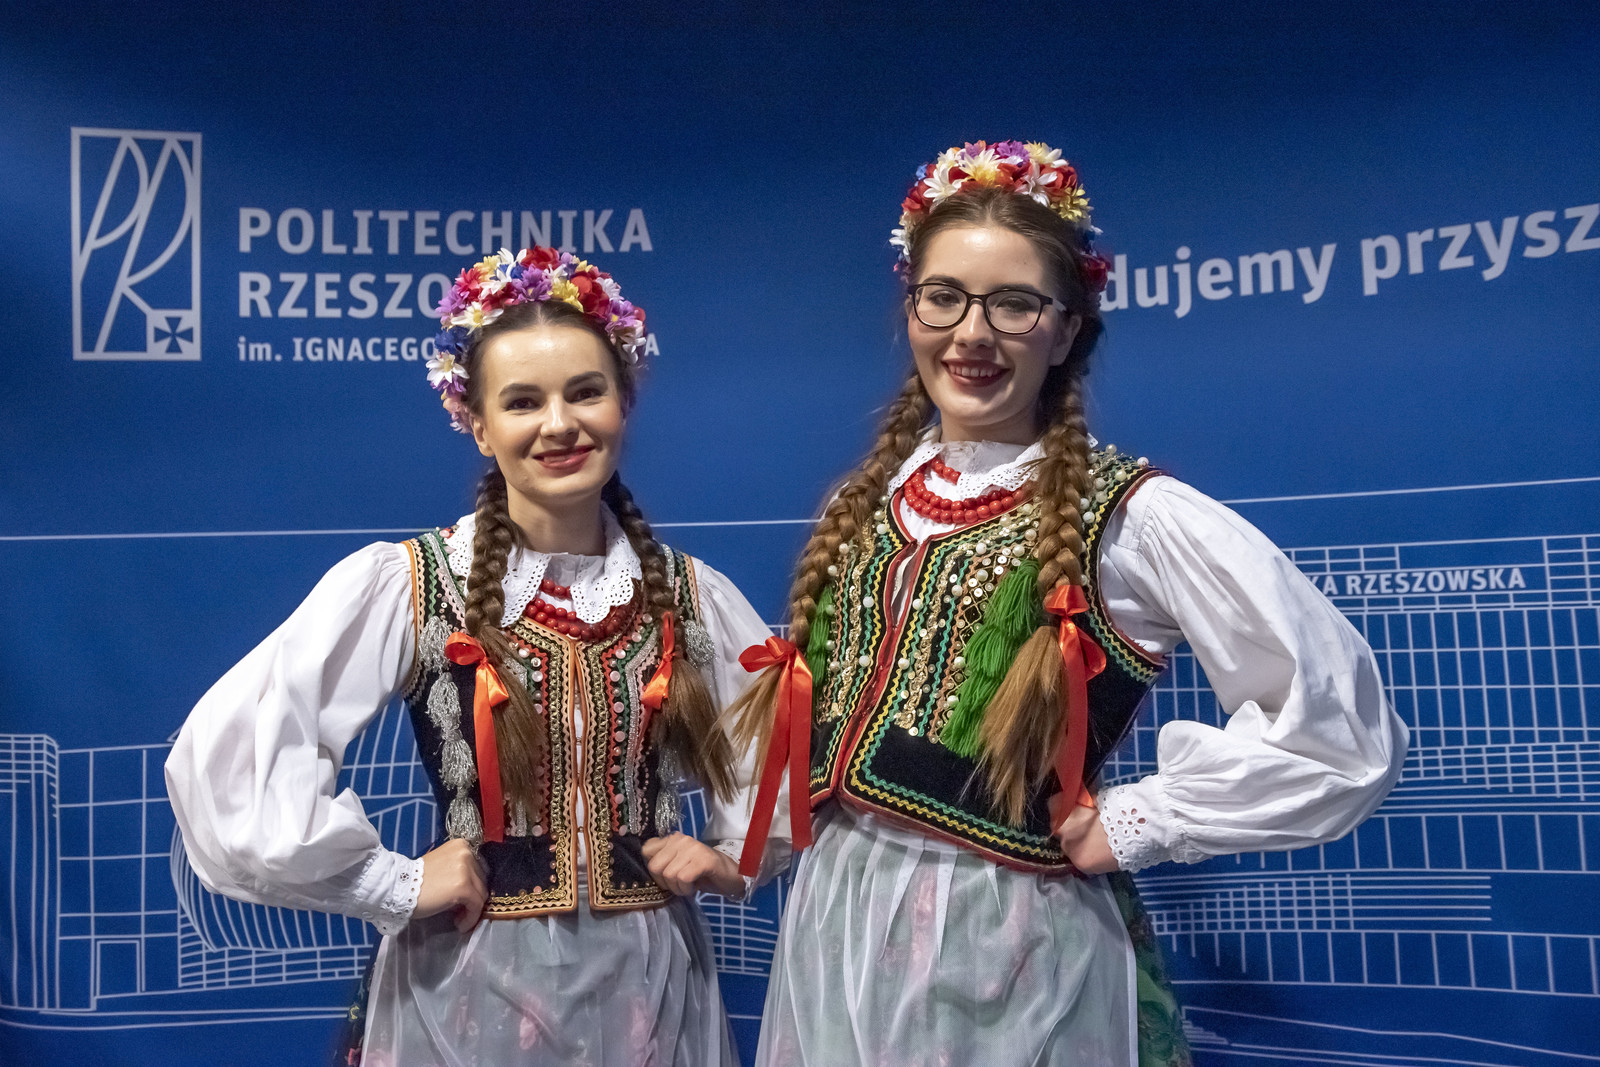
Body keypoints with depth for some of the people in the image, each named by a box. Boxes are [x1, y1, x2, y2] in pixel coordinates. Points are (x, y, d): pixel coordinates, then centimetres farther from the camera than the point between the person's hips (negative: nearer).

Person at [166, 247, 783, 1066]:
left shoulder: (693, 596, -1)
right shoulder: (401, 585, -13)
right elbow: (226, 753, -19)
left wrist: (740, 855, -2)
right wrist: (394, 886, -15)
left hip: (650, 980, 3)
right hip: (473, 985, -3)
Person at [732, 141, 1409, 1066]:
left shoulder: (1134, 515, -12)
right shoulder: (866, 502, 5)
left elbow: (1342, 726, -16)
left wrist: (1132, 825, -12)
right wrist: (834, 812, 4)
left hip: (1012, 948, -5)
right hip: (834, 928, 5)